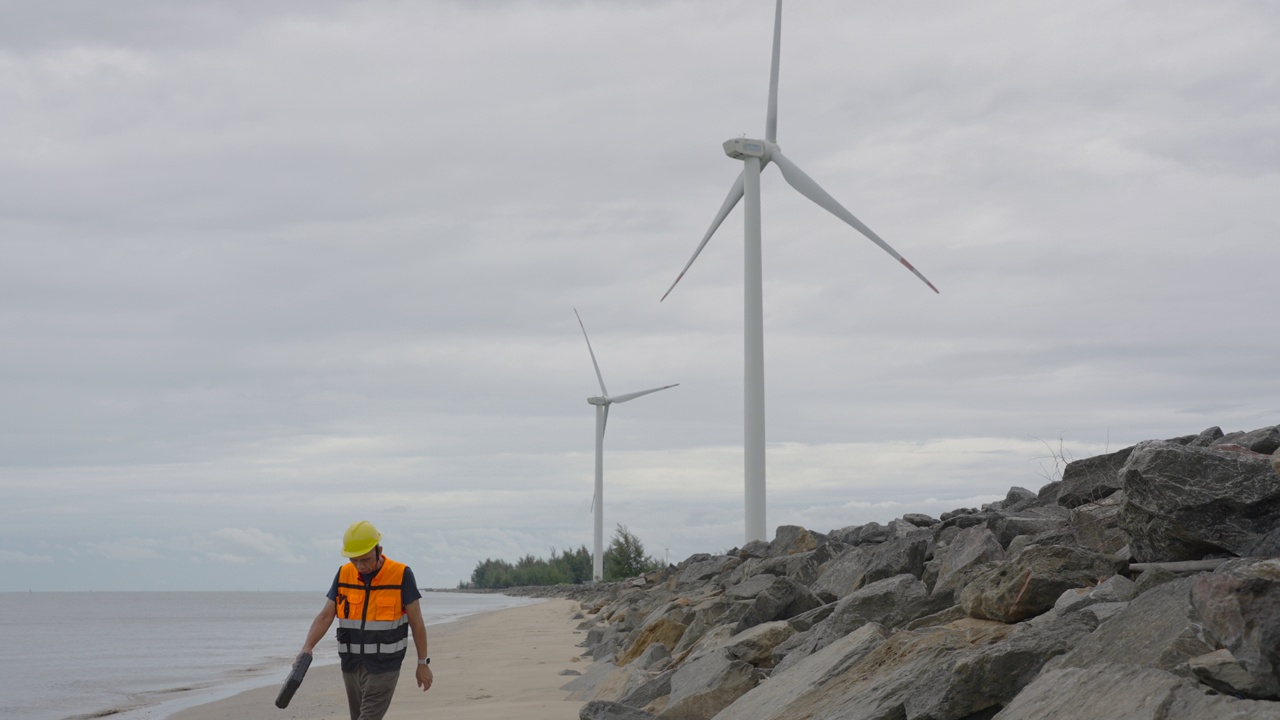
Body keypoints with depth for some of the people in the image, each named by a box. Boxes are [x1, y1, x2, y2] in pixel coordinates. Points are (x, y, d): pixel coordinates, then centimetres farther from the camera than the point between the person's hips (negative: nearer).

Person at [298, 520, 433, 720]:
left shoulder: (401, 575, -12)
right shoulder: (343, 575, 0)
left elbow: (416, 621, -6)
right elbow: (325, 616, -2)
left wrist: (423, 663, -2)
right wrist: (307, 648, -19)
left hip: (383, 667, -5)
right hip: (352, 665, 5)